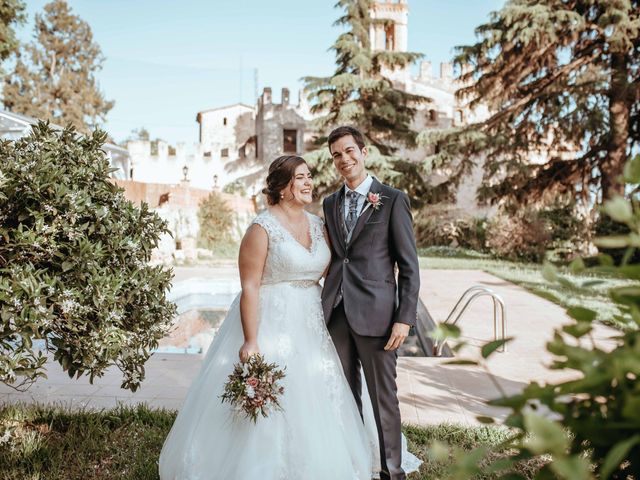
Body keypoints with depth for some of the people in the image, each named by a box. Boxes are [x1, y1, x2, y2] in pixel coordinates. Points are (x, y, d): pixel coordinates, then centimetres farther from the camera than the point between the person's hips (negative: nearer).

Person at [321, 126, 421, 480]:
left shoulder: (392, 200, -2)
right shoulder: (330, 203, 14)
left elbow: (409, 266, -4)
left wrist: (405, 318, -11)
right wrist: (324, 307, 10)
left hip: (375, 314, -4)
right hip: (336, 313, 5)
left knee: (383, 398, 6)